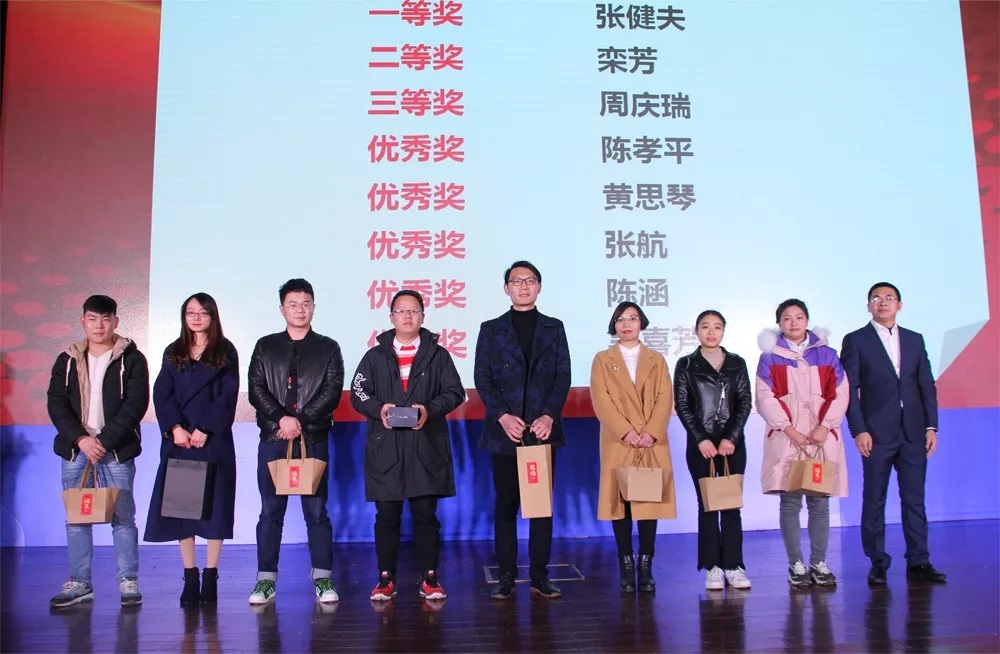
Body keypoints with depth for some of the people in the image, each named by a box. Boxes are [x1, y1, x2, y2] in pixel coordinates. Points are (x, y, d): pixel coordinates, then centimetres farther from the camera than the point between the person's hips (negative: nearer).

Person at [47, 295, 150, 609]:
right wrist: (81, 439, -11)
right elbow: (56, 404, 3)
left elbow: (136, 404, -7)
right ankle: (79, 583, 16)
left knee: (123, 517, -1)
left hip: (117, 452, -3)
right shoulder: (67, 361, 11)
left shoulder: (132, 359, 1)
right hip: (75, 450, 3)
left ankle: (128, 582, 6)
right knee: (76, 518, 7)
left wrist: (104, 441, -14)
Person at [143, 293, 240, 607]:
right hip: (179, 440, 3)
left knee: (214, 505, -1)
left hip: (214, 440, -3)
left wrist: (204, 430, -14)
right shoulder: (173, 353, 13)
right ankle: (190, 577, 10)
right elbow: (162, 394, 2)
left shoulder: (225, 352, 4)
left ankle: (210, 577, 7)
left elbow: (228, 396, -5)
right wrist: (175, 429, -12)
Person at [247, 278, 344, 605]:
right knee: (270, 511, 4)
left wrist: (300, 421, -12)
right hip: (273, 438, 1)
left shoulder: (328, 348, 8)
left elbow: (332, 392, -2)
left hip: (314, 439, -1)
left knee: (316, 510, 2)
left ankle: (322, 578, 8)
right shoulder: (266, 346, 12)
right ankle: (266, 579, 10)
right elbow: (256, 389, 2)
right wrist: (282, 419, -12)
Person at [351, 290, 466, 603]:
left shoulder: (438, 354, 9)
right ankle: (386, 578, 16)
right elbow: (357, 393, 5)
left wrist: (430, 409, -14)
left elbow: (455, 392, 3)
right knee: (387, 515, 4)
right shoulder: (375, 356, 10)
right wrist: (379, 409, -14)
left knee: (426, 514, 4)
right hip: (386, 447, 1)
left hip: (427, 447, 0)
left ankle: (429, 577, 15)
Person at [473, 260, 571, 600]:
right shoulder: (491, 329, 7)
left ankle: (540, 575, 13)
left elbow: (563, 377, 4)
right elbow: (482, 379, 1)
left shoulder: (554, 328, 10)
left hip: (543, 428, 1)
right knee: (506, 504, 3)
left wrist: (549, 416, -10)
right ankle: (506, 576, 11)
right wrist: (503, 416, -12)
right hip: (504, 430, -1)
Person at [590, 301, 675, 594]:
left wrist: (651, 432, -11)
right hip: (618, 443, -1)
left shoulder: (656, 359, 14)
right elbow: (601, 400, -3)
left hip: (653, 443, 1)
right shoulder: (602, 359, 9)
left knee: (650, 502, 1)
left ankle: (646, 568, 8)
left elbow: (665, 399, 4)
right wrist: (626, 431, -14)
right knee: (620, 502, -1)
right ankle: (626, 568, 6)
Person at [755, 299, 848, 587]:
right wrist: (790, 429, -11)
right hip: (786, 439, -1)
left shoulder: (826, 354, 10)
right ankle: (796, 564, 7)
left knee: (820, 502, 3)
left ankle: (819, 563, 13)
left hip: (822, 438, 2)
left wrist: (824, 427, -8)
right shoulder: (771, 357, 5)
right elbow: (766, 398, -2)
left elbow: (839, 394, 4)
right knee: (790, 502, -2)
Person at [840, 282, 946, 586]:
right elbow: (849, 389, -4)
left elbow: (927, 385, 11)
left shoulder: (915, 340, 14)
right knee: (874, 500, 3)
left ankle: (918, 561, 13)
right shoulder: (855, 341, 2)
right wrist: (859, 430, -11)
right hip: (876, 433, -3)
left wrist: (931, 426, 3)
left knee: (914, 498, 5)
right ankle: (878, 563, 11)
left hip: (913, 432, 3)